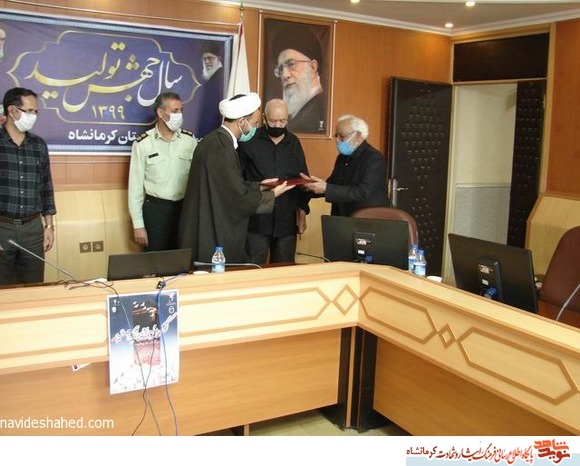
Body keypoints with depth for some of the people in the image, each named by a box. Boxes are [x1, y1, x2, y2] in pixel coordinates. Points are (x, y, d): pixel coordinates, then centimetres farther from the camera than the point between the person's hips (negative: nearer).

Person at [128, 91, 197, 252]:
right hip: (155, 209, -2)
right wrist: (138, 225, -4)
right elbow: (135, 186, -2)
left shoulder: (190, 140, 0)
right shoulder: (143, 143, -5)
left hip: (185, 208, 2)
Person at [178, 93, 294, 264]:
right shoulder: (220, 149, -23)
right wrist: (272, 195, -6)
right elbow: (240, 198, -20)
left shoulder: (216, 141, 7)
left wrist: (258, 186, 12)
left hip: (210, 231, 10)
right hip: (214, 239, -10)